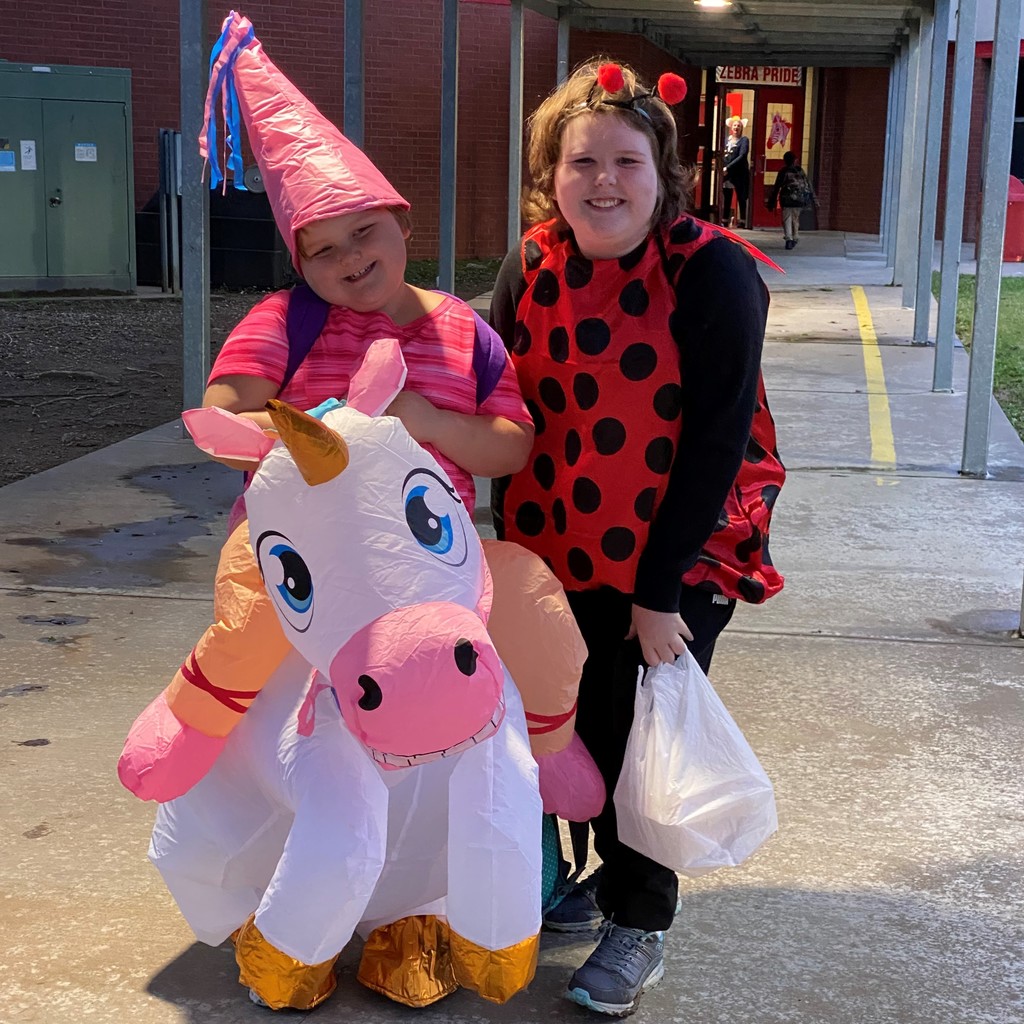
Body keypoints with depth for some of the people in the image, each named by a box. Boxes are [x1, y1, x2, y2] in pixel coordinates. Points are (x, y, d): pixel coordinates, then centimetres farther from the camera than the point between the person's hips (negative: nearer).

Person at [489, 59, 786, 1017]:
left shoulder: (712, 272, -17)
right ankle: (606, 866, 37)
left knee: (639, 729, 0)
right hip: (564, 550, 4)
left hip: (679, 554, -4)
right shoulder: (530, 268, -3)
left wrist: (659, 590, -18)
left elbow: (717, 439, -18)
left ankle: (639, 922, 20)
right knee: (582, 721, 12)